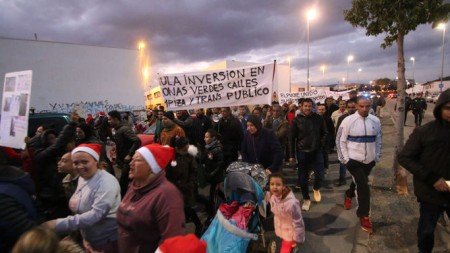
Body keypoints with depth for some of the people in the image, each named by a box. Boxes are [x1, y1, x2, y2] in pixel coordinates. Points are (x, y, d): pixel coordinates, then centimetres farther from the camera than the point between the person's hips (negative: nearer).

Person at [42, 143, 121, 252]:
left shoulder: (107, 182, -24)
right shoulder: (82, 178, 2)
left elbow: (96, 215, -31)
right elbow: (80, 211, 7)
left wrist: (59, 224, -31)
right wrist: (84, 237, 1)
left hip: (108, 241, -7)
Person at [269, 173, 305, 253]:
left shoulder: (291, 203, -36)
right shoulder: (273, 198, -14)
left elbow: (298, 222, -23)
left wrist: (297, 239, -12)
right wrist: (277, 229, 14)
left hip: (290, 234, -6)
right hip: (281, 232, 6)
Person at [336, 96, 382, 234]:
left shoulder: (375, 121, -1)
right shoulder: (348, 121, -13)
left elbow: (378, 140, 11)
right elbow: (340, 140, -7)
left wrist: (377, 156, 9)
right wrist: (344, 159, -9)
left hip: (370, 160, 5)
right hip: (353, 160, -4)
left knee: (359, 182, 23)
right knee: (364, 187, -8)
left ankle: (348, 195, 54)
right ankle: (364, 216, 10)